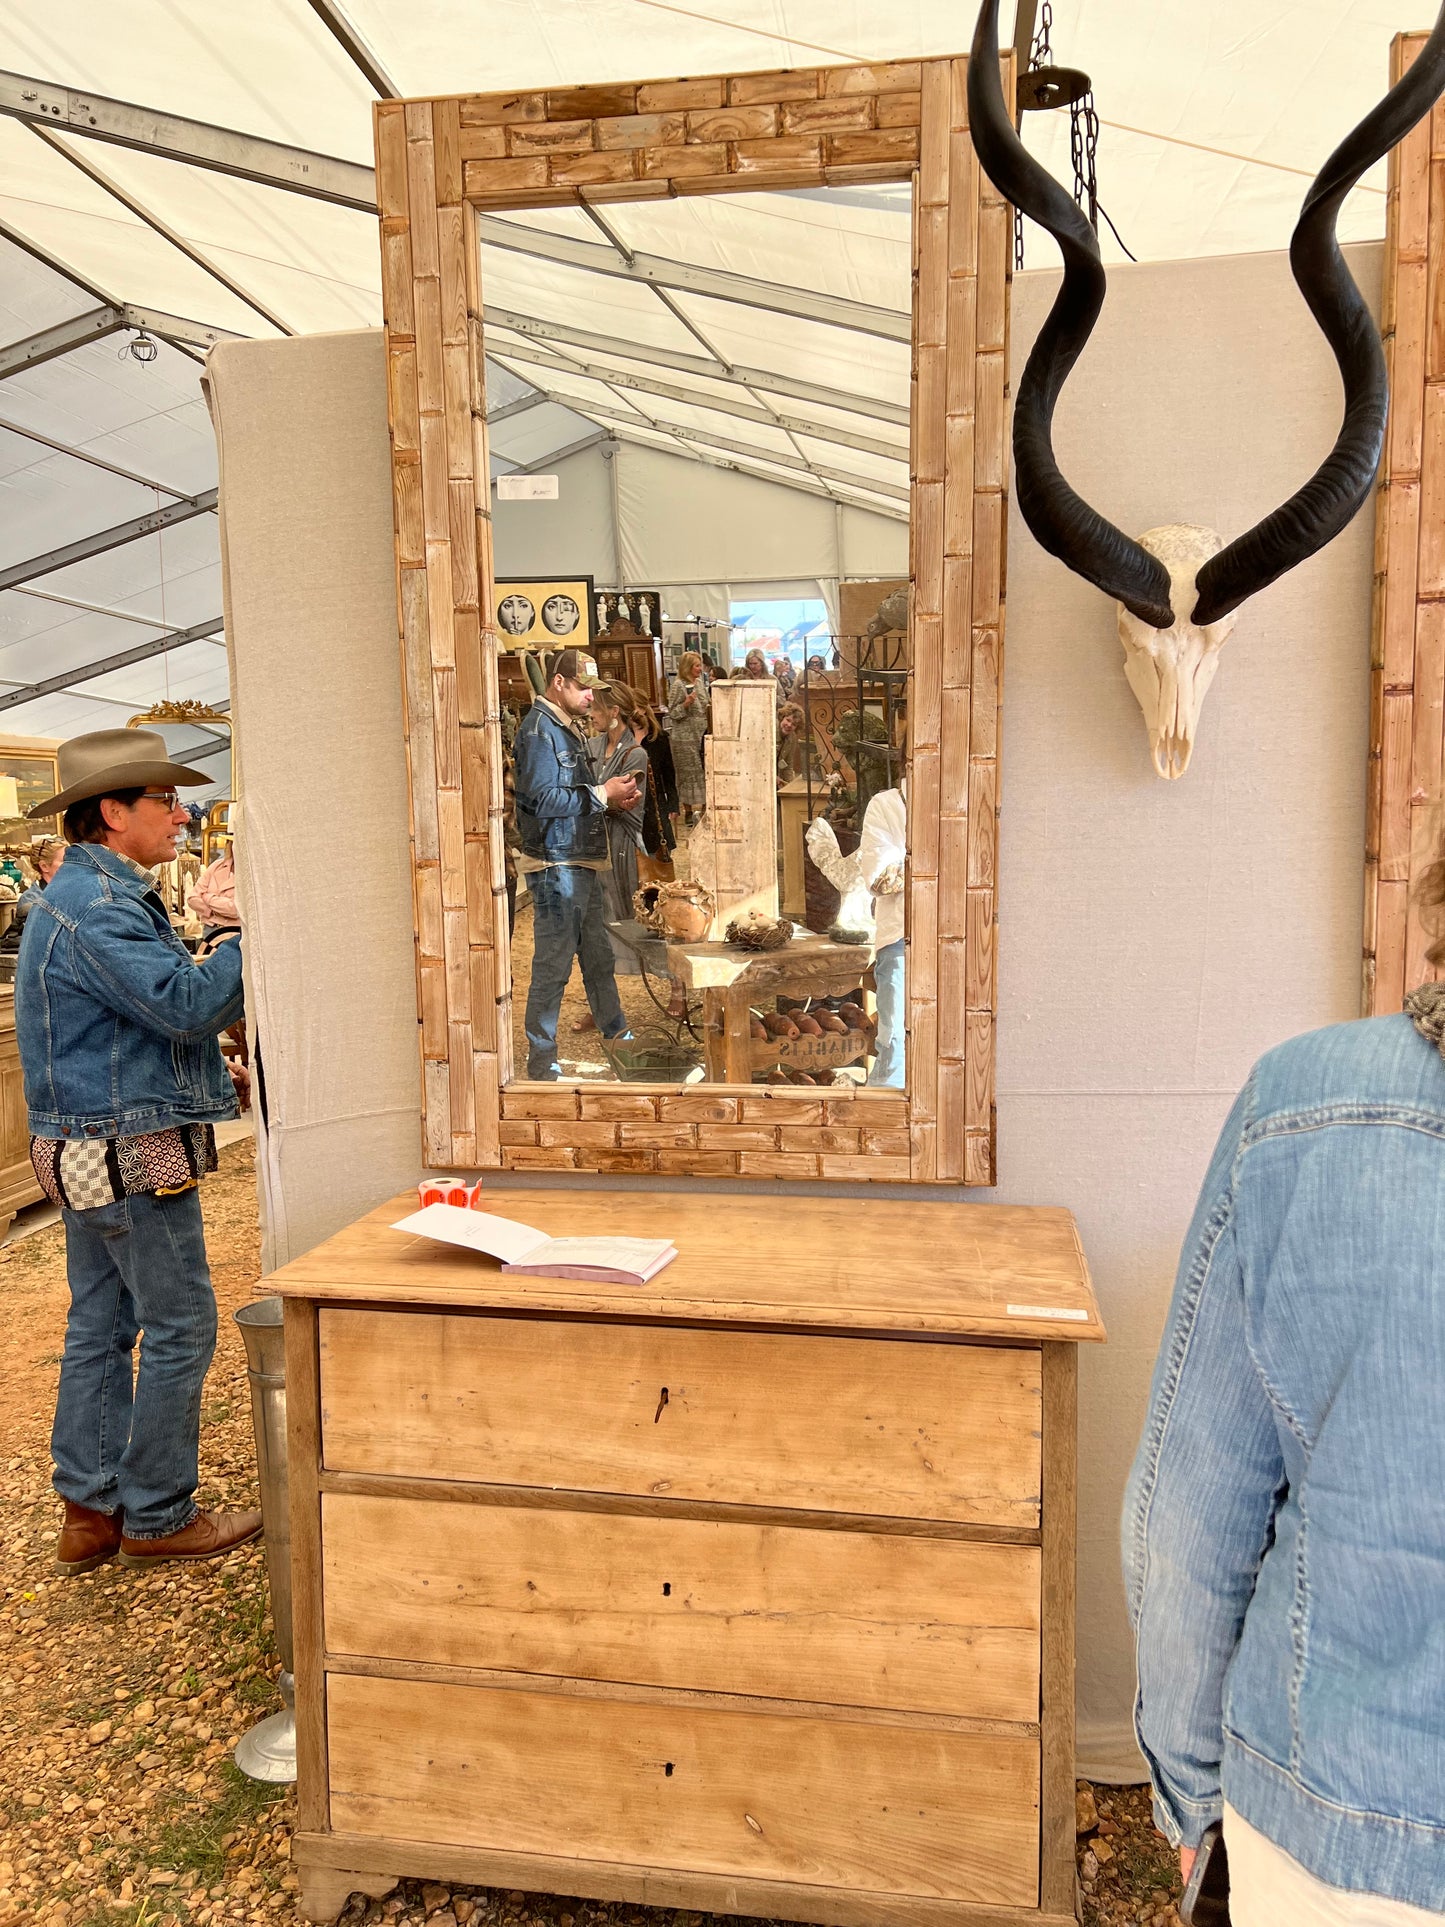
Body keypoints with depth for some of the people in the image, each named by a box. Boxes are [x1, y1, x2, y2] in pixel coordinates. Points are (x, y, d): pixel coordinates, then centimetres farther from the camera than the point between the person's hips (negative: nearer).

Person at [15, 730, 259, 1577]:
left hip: (95, 1149, 11)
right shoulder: (96, 907, -19)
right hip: (133, 1154, -11)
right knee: (181, 1327, -1)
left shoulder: (101, 895, 16)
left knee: (101, 1325, 14)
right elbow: (187, 1003, -26)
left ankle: (93, 1508, 25)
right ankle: (157, 1517, 11)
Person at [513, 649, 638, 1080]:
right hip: (555, 866, -10)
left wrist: (612, 797, 7)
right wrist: (603, 794, -16)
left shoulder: (569, 727, 18)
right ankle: (541, 1065, 5)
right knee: (553, 967, -4)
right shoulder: (539, 729, -14)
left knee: (598, 957, 19)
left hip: (581, 864, 10)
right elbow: (545, 800, -23)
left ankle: (617, 1035, 32)